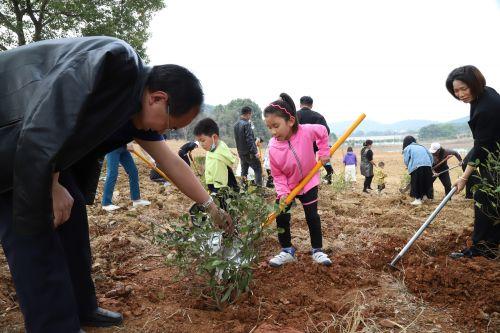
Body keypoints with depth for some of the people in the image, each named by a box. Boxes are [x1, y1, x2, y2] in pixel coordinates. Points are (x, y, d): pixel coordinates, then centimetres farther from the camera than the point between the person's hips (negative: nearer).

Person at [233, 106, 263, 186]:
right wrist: (255, 152, -18)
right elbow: (249, 140, -21)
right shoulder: (246, 124, -18)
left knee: (244, 169, 15)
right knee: (258, 169, 1)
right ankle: (259, 186, -2)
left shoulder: (236, 125, 8)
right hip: (249, 152, -8)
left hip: (241, 152, 8)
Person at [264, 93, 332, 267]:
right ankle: (287, 251, 16)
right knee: (281, 216, 0)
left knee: (312, 215, 4)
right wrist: (283, 192, -25)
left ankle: (317, 250, 20)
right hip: (287, 186, 1)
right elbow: (277, 174, -15)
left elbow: (323, 131, -5)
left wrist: (323, 152, -7)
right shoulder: (273, 147, -23)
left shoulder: (307, 131, -28)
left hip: (308, 182, -1)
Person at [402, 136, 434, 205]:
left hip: (416, 167, -5)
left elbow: (406, 160, 2)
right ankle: (425, 196, 23)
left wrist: (409, 167, 18)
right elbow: (431, 157, 21)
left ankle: (418, 199, -1)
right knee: (426, 182, 19)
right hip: (428, 166, 5)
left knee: (416, 184, 2)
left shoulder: (407, 148, 13)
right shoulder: (422, 147, 28)